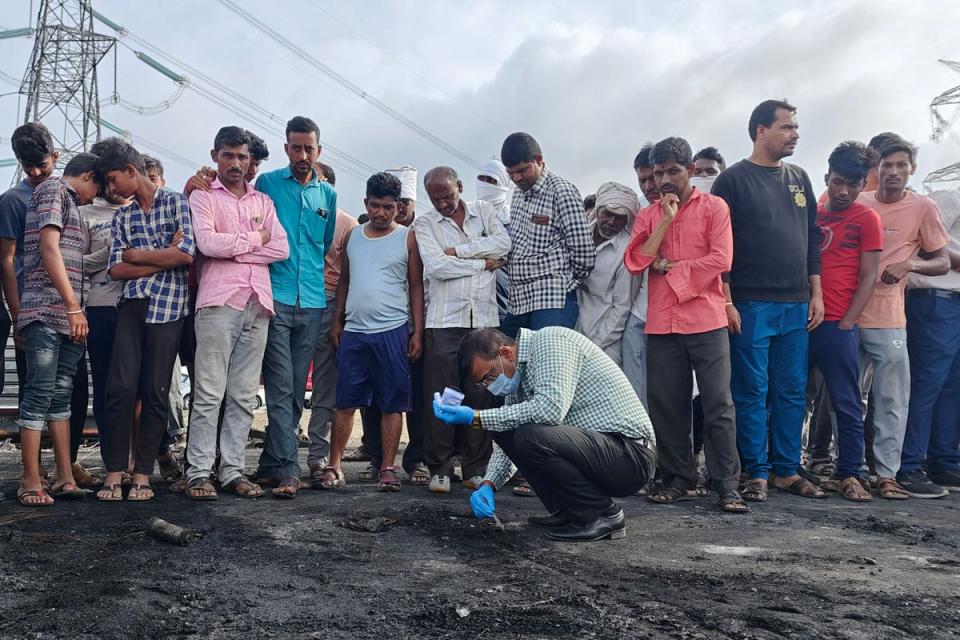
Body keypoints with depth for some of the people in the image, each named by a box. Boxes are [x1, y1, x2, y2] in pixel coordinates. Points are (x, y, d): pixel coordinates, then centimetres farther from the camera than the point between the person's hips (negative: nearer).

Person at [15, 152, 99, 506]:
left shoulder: (68, 201, 25)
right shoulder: (54, 188, 0)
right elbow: (49, 248, -12)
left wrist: (75, 309, 15)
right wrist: (73, 306, -16)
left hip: (67, 315, 9)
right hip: (46, 311, -9)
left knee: (61, 393, 7)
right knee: (40, 392, -8)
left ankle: (65, 477, 9)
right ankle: (30, 483, -5)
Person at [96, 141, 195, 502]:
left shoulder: (177, 203, 4)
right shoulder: (122, 217, 18)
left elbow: (186, 255, -10)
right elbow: (116, 270, 7)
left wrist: (136, 255, 1)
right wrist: (164, 257, -4)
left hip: (168, 306, -4)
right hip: (132, 305, 4)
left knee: (156, 392, -1)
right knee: (121, 387, -6)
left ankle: (143, 475, 7)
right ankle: (114, 472, 0)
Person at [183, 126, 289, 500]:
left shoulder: (263, 201, 20)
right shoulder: (203, 197, 9)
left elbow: (281, 249, 5)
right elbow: (208, 243, -10)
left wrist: (232, 250, -3)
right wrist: (255, 238, 0)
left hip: (257, 304, 4)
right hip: (218, 302, -4)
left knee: (244, 395, 4)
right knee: (209, 393, -5)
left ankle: (232, 471, 9)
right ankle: (199, 472, 0)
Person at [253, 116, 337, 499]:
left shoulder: (328, 195, 14)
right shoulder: (267, 183, 3)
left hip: (312, 303, 4)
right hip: (275, 298, -4)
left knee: (296, 391, 8)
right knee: (280, 389, -9)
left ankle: (271, 464, 19)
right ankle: (287, 470, -10)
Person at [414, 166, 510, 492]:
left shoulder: (485, 210, 14)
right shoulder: (425, 223, 7)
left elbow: (504, 243, -4)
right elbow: (435, 267, -8)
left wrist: (458, 251, -6)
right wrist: (483, 262, -3)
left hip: (485, 320, 2)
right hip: (444, 321, -1)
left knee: (481, 395, 2)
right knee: (441, 396, -3)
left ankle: (476, 468, 11)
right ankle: (439, 468, 7)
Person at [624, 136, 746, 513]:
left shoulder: (713, 207, 3)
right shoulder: (648, 215, 13)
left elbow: (721, 260, -8)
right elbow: (634, 262, -1)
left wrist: (666, 266, -5)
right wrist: (666, 219, -6)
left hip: (706, 322, -3)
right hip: (661, 324, 4)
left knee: (718, 405, -4)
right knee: (667, 405, 6)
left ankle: (727, 486, 1)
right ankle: (679, 480, 17)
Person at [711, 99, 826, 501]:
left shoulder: (799, 179, 15)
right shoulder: (734, 179, -2)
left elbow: (812, 238, 18)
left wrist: (816, 294, 11)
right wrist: (726, 301, -12)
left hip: (796, 305, 6)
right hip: (750, 305, -5)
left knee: (792, 393, 8)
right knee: (752, 393, -1)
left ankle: (787, 471, 16)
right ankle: (756, 473, 8)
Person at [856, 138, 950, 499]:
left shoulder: (923, 208, 2)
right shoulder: (858, 204, 7)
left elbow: (943, 262, 6)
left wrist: (909, 265, -13)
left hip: (888, 319, -1)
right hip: (846, 314, 2)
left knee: (892, 401, 0)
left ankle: (887, 473, 7)